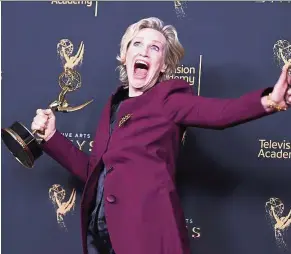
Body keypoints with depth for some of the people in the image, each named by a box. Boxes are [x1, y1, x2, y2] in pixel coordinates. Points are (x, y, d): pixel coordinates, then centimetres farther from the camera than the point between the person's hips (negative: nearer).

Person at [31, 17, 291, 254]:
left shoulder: (167, 98, -1)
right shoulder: (114, 105, 15)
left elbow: (218, 111, -20)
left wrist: (270, 100, -37)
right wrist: (51, 136, 17)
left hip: (147, 230, -6)